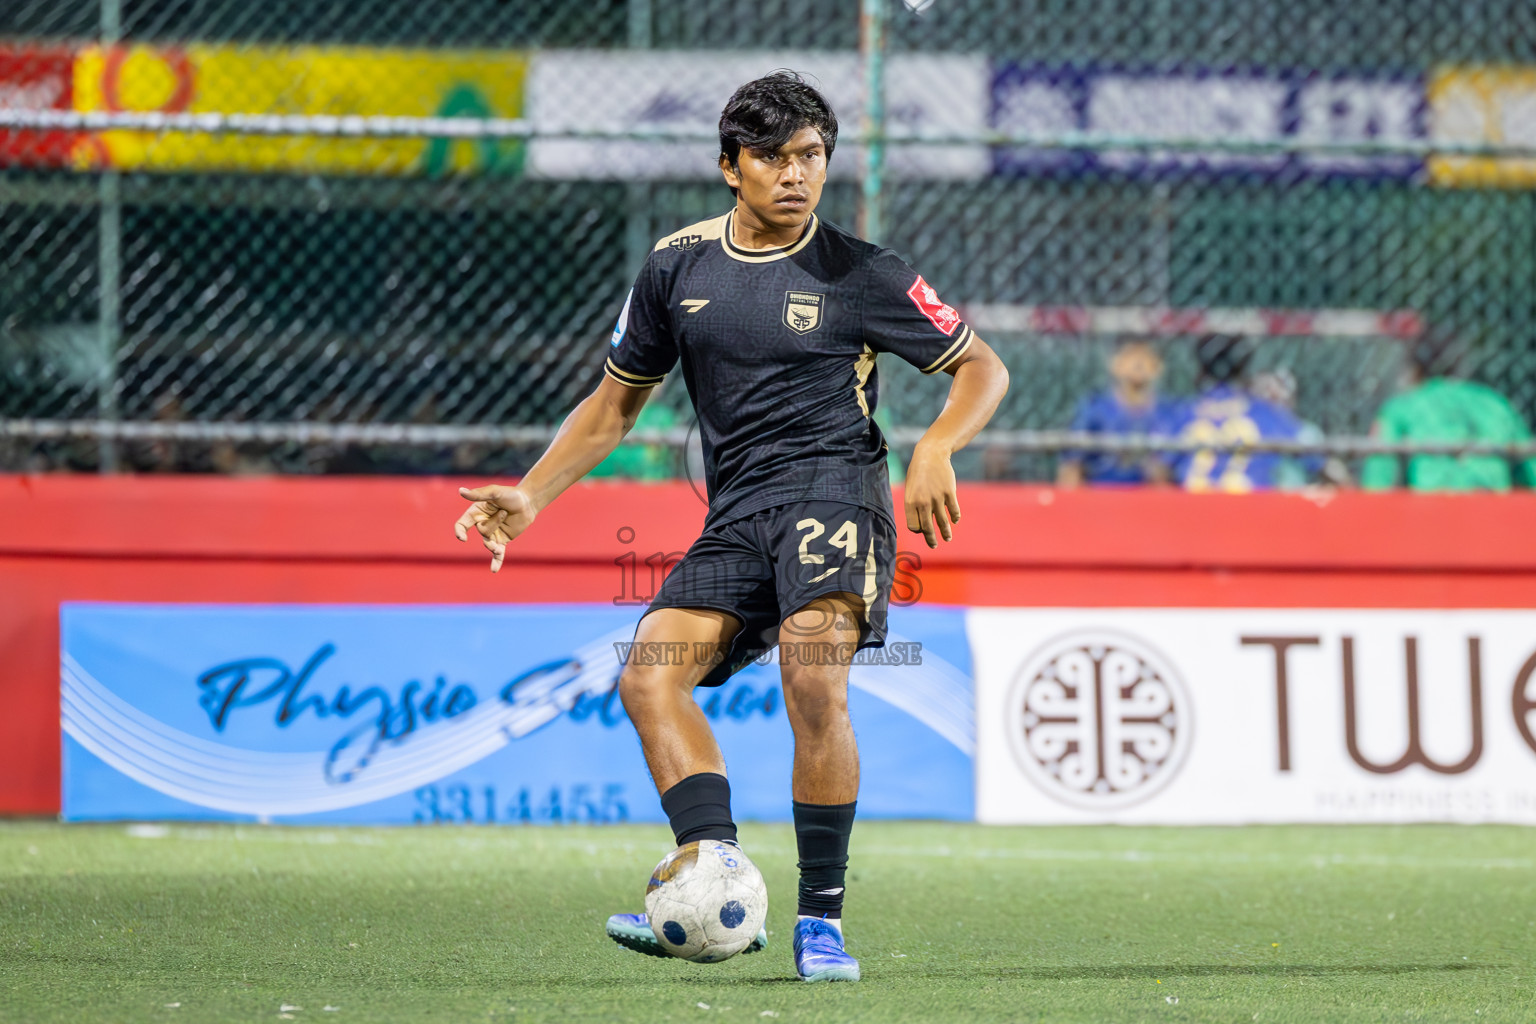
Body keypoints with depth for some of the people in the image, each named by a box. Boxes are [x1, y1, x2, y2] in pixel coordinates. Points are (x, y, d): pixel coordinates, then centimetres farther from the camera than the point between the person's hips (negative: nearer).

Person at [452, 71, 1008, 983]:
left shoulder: (862, 276, 1)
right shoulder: (677, 266, 11)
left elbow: (983, 367, 8)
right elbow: (615, 404, 20)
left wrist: (938, 447, -12)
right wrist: (531, 497, 8)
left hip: (831, 487, -5)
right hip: (735, 517, 5)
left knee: (816, 683, -28)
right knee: (648, 675, -18)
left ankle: (822, 917, -18)